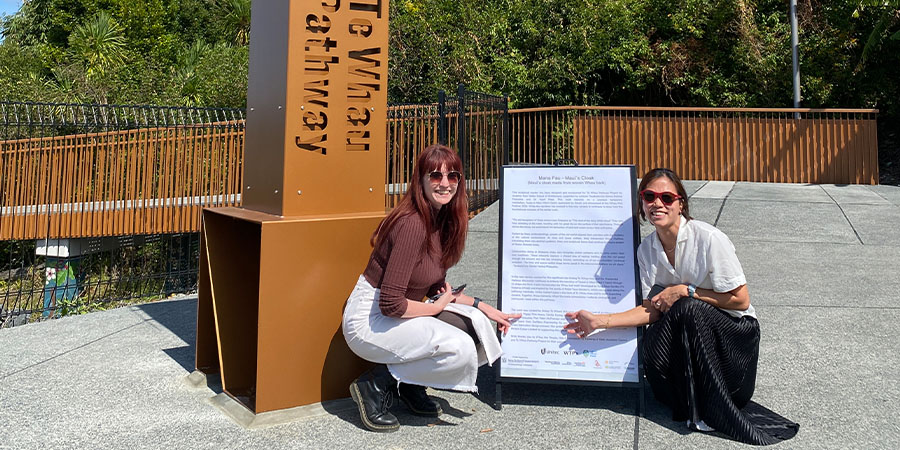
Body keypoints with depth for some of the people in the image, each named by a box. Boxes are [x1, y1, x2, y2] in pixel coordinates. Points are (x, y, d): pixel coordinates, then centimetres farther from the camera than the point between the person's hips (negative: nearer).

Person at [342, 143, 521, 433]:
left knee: (475, 322, -5)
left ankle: (411, 386, 11)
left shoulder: (442, 221, 4)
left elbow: (436, 287, 12)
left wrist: (482, 306, 3)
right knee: (462, 348, -22)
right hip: (369, 319, -9)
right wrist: (436, 308, -11)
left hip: (396, 311, 9)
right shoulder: (412, 225, -24)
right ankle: (377, 385, -4)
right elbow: (390, 304, -26)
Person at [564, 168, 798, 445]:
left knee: (687, 309, -34)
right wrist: (599, 321, -14)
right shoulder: (647, 249, -3)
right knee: (652, 355, -29)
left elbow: (740, 300, -15)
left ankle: (711, 413, -21)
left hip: (736, 330, -3)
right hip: (690, 331, 4)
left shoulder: (708, 239, -20)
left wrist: (686, 292, -20)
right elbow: (652, 310, -5)